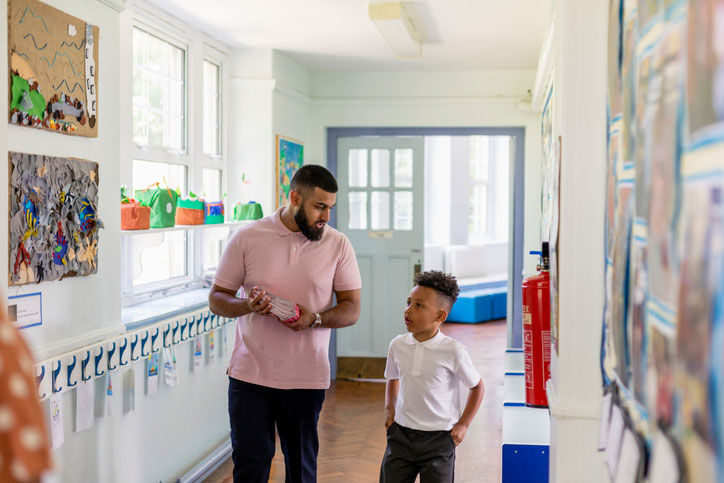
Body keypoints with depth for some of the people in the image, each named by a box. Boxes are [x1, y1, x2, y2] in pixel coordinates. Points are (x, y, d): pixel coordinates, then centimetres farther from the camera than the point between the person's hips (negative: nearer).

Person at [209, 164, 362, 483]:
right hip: (249, 373, -1)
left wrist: (314, 319, -18)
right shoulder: (247, 238, -1)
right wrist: (247, 305, -18)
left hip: (306, 379, 1)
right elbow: (216, 300, 4)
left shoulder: (338, 245, 1)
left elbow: (351, 309, 1)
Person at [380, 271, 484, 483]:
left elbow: (477, 387, 0)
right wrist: (389, 409, 6)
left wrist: (463, 424, -2)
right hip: (401, 435, 3)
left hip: (439, 439, -3)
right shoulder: (398, 345, -2)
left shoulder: (453, 351, -13)